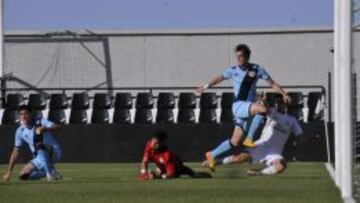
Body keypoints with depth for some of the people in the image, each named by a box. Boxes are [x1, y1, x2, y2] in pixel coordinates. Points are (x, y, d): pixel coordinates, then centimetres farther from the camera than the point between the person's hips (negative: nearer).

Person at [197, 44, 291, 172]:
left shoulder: (257, 70, 6)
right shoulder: (233, 71, 4)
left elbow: (272, 83, 9)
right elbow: (219, 78, 23)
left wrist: (284, 94, -3)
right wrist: (206, 86, 21)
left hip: (250, 109, 3)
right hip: (238, 105, -3)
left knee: (235, 142, 1)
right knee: (262, 109, -32)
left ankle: (212, 155, 17)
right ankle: (249, 139, -22)